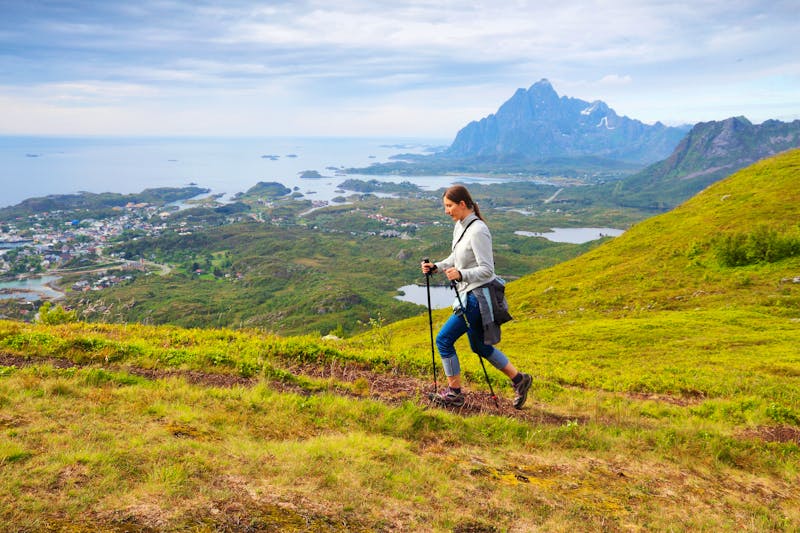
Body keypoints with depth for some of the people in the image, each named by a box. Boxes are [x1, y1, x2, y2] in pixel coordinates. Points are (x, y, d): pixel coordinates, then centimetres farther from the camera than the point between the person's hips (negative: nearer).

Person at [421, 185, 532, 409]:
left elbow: (486, 269, -22)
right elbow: (455, 258, 19)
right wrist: (436, 267, 4)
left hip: (477, 296, -10)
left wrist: (461, 274, -35)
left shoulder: (478, 231, -20)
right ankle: (518, 379, 29)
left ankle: (454, 393, 10)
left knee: (444, 339, -4)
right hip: (468, 294, 10)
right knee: (478, 346, 18)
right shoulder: (459, 226, 8)